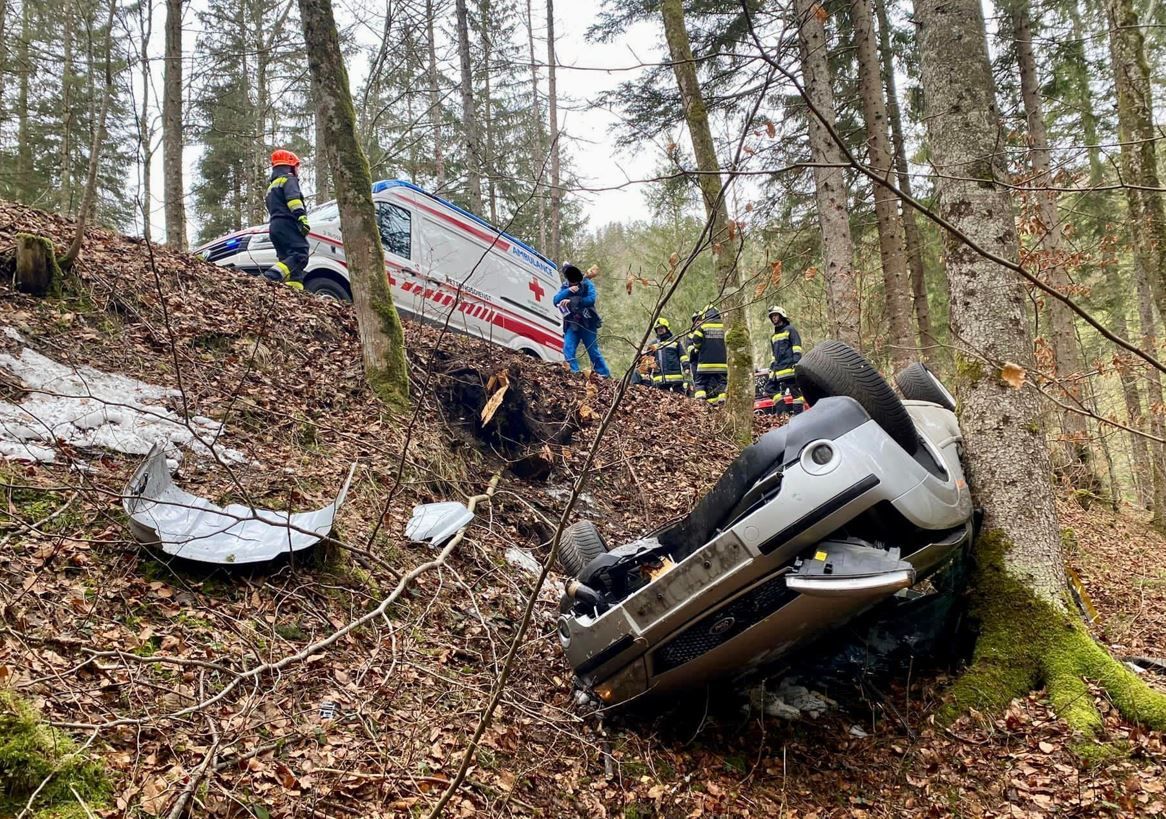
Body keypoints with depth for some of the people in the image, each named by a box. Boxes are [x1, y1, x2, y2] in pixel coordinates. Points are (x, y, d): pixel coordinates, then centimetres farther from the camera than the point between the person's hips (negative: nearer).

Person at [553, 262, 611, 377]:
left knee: (594, 352, 2)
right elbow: (555, 301, -5)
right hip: (572, 325, 3)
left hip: (587, 324, -3)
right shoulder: (565, 287, 9)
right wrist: (568, 291, -19)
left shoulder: (587, 284, -1)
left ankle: (606, 376, 13)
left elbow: (591, 299, -18)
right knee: (568, 350, -13)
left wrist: (571, 301, -22)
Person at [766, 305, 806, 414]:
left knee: (795, 390, -9)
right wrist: (772, 368, 22)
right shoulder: (773, 336, 27)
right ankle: (782, 412, -4)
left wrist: (796, 362, -17)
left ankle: (798, 414, -10)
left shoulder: (790, 329, 4)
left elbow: (797, 348, -6)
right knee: (772, 388, -2)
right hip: (778, 368, 8)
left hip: (789, 367, -8)